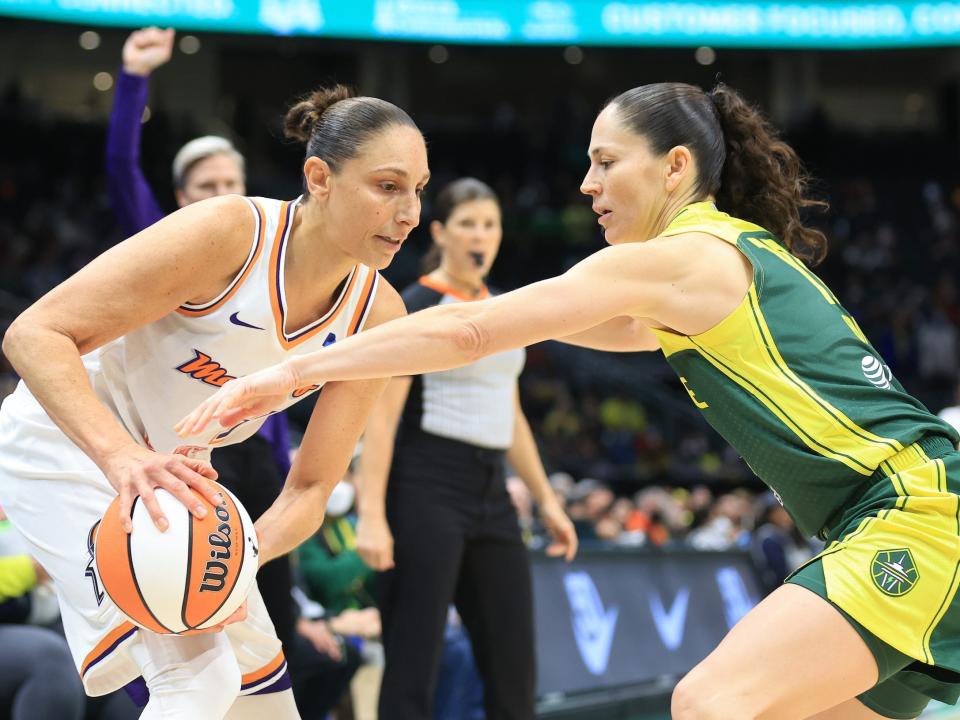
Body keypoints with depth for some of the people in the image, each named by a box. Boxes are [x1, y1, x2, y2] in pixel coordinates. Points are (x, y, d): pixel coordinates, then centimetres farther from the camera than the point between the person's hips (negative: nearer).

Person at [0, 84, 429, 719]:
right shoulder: (230, 231, -28)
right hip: (69, 436, -7)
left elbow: (311, 489, -8)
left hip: (173, 468, 7)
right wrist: (123, 458, -45)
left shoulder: (379, 316, -10)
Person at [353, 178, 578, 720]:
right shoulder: (415, 307, -7)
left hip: (491, 493, 8)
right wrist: (372, 515, -21)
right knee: (414, 661, -5)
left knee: (514, 661, 7)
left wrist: (546, 498, 19)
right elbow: (382, 418, -13)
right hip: (427, 492, -7)